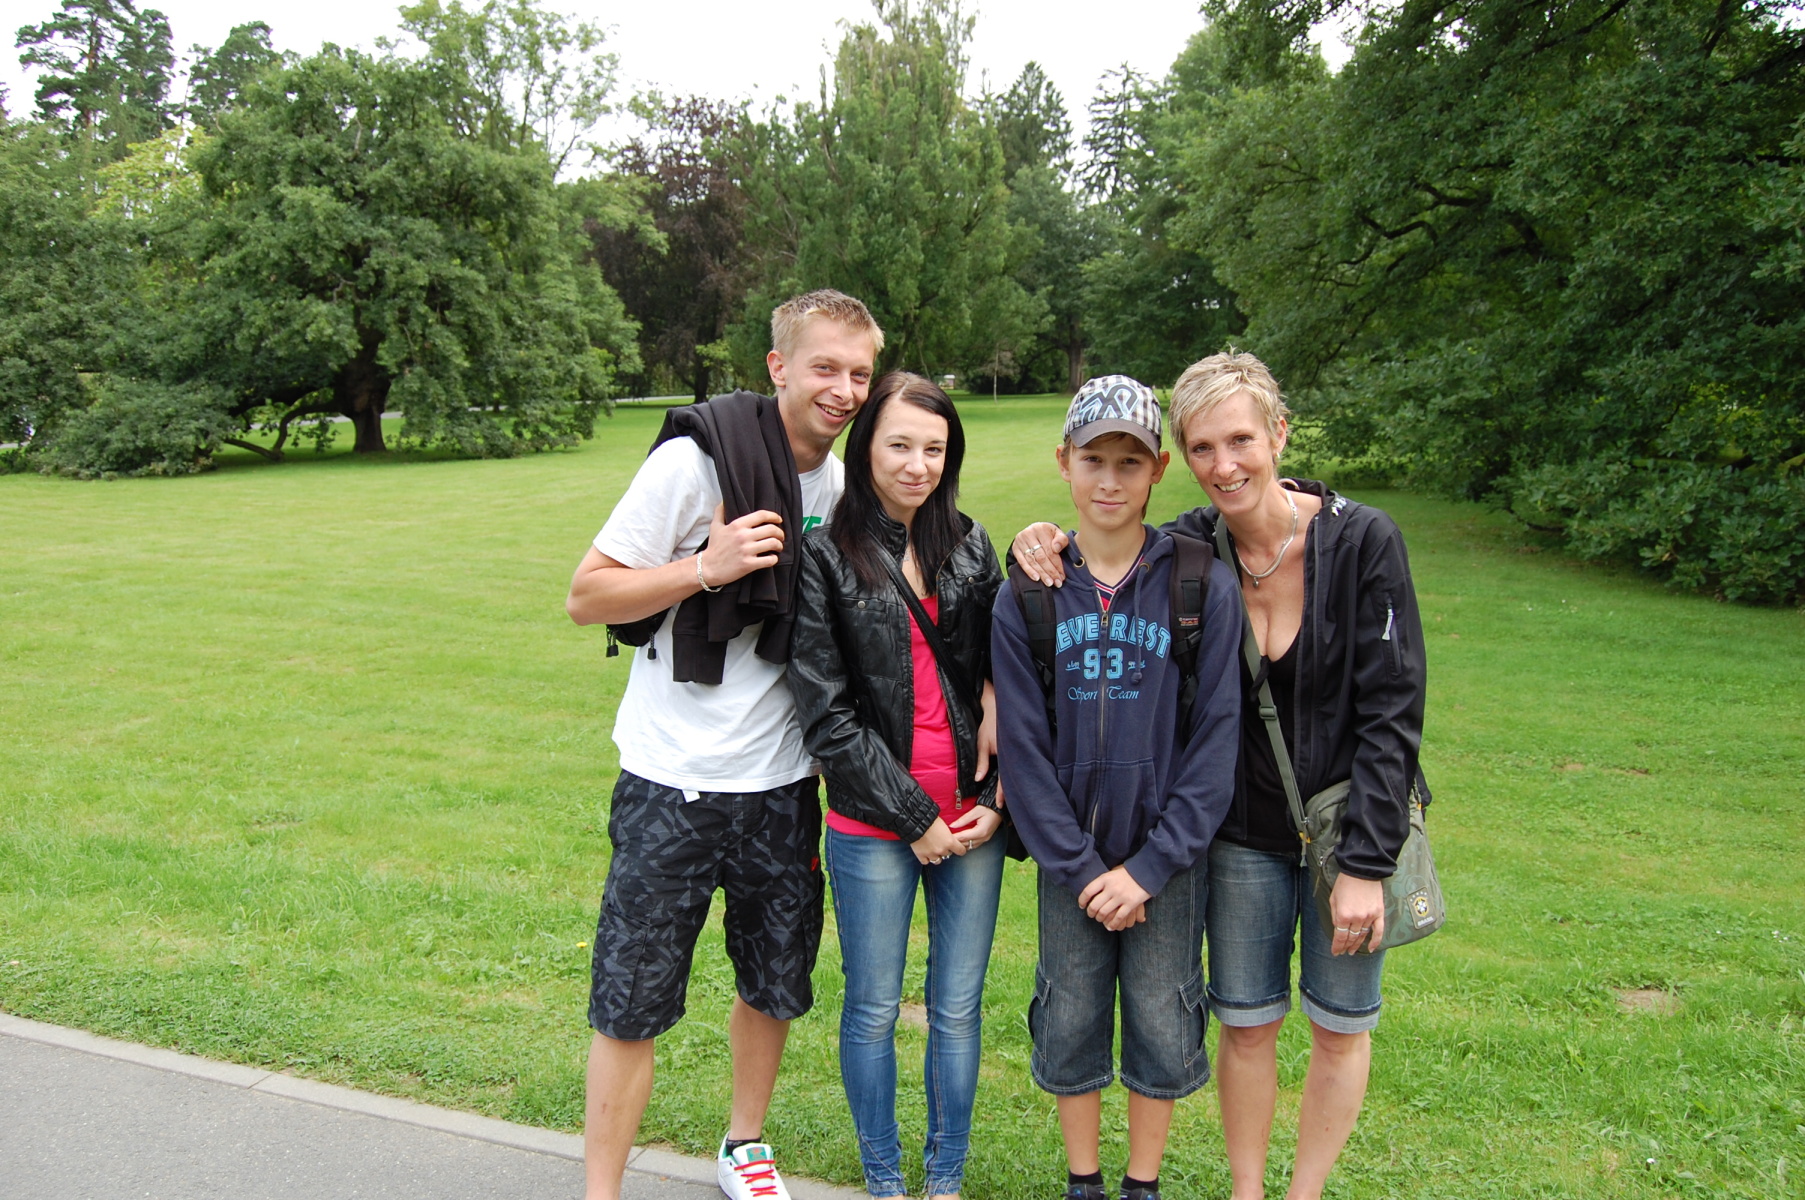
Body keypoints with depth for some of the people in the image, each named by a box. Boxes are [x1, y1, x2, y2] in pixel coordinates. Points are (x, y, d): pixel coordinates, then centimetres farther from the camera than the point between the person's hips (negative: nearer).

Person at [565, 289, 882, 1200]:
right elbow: (586, 597, -11)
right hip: (673, 782, -5)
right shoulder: (695, 459, -13)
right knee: (632, 1000, 2)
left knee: (775, 981, 18)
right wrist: (708, 568, -22)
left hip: (781, 782, 5)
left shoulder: (843, 484, 4)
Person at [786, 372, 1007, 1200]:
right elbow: (825, 713, -9)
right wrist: (914, 818, -10)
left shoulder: (969, 546, 6)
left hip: (971, 818, 3)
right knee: (873, 1009, 10)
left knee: (959, 1006, 12)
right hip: (872, 827, -3)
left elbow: (1002, 675, 8)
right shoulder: (825, 558, -6)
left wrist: (994, 801, -3)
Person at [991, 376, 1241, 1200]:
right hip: (1068, 862, 1)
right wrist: (1080, 867, -9)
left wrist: (1148, 866, -12)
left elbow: (1216, 737, -9)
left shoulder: (1203, 586, -8)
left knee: (1162, 1028, 11)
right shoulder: (1026, 595, -4)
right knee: (1070, 1026, 13)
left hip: (1167, 860, -1)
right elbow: (1021, 745, -4)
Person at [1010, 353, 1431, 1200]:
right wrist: (1038, 550, -17)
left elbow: (1391, 710, -14)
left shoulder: (1361, 541, -16)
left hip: (1353, 824, -1)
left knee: (1340, 1027, 13)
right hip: (1245, 835, 2)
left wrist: (1366, 863, -16)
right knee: (1245, 1024, 12)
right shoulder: (1187, 553, -9)